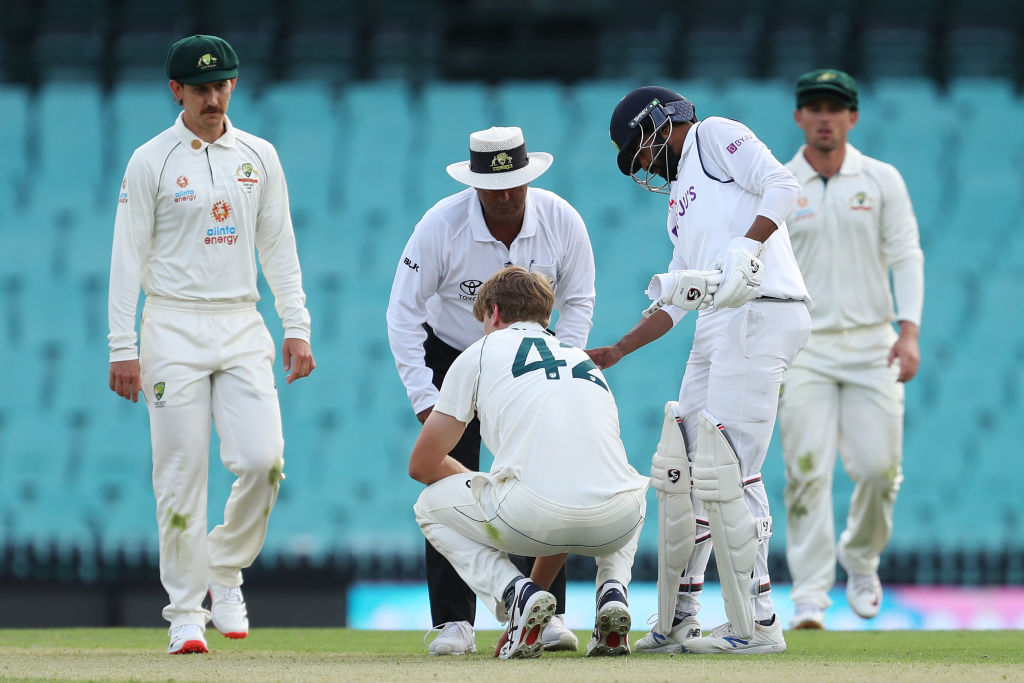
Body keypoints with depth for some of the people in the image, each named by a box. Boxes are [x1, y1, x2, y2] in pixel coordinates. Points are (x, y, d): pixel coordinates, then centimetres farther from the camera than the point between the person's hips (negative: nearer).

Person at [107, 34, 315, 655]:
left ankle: (225, 571, 12)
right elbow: (128, 258, -3)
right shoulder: (151, 162, -1)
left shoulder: (259, 157, 10)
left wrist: (297, 328, 5)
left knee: (262, 459, -11)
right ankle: (186, 612, 3)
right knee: (182, 473, -5)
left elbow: (279, 248, 13)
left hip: (242, 325, 3)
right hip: (174, 329, -3)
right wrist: (123, 349, -9)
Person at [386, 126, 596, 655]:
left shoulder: (562, 221, -19)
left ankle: (547, 613, -4)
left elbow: (578, 302, -4)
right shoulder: (440, 225, -26)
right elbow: (403, 312, -19)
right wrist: (424, 398, -25)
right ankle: (454, 622, -8)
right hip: (451, 355, -2)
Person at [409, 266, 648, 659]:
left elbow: (422, 464, 21)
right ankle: (613, 591, 12)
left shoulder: (480, 353, 19)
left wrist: (485, 489, 40)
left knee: (431, 505, 26)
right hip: (614, 526, 4)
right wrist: (538, 584, 45)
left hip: (532, 516, -4)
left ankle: (513, 593, 1)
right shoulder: (584, 361, 34)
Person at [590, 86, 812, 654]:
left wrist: (745, 251, -24)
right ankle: (677, 623, 17)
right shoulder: (681, 193, 31)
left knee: (726, 470, -14)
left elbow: (781, 185, -11)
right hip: (717, 329, 10)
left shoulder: (715, 137, 5)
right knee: (679, 471, 11)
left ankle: (756, 624, -12)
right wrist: (617, 351, 28)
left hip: (760, 311, -10)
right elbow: (675, 300, 32)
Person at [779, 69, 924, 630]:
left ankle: (860, 559, 24)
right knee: (808, 471, -11)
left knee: (879, 467, -4)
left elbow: (906, 256, 2)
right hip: (803, 346, -1)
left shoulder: (882, 181, 6)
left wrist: (909, 330, -11)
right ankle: (810, 596, -10)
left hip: (871, 345, 1)